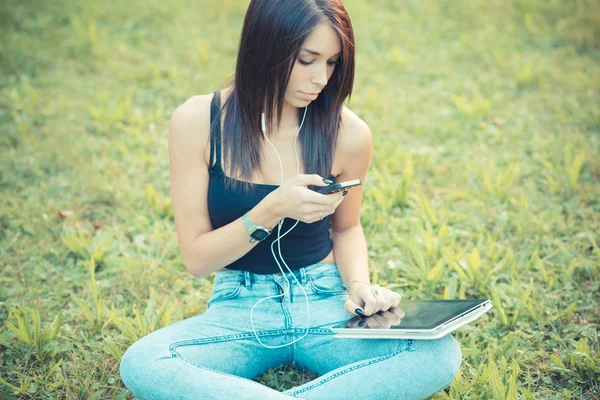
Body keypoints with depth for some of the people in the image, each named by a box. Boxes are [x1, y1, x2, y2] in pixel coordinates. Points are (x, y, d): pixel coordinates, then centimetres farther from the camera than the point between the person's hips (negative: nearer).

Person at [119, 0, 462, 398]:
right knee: (141, 365, -30)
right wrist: (271, 211, -24)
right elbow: (196, 257, -8)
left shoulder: (348, 133, -7)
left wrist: (359, 285, -7)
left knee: (440, 355, -26)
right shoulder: (197, 122, -10)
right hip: (240, 309, -1)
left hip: (325, 305, 2)